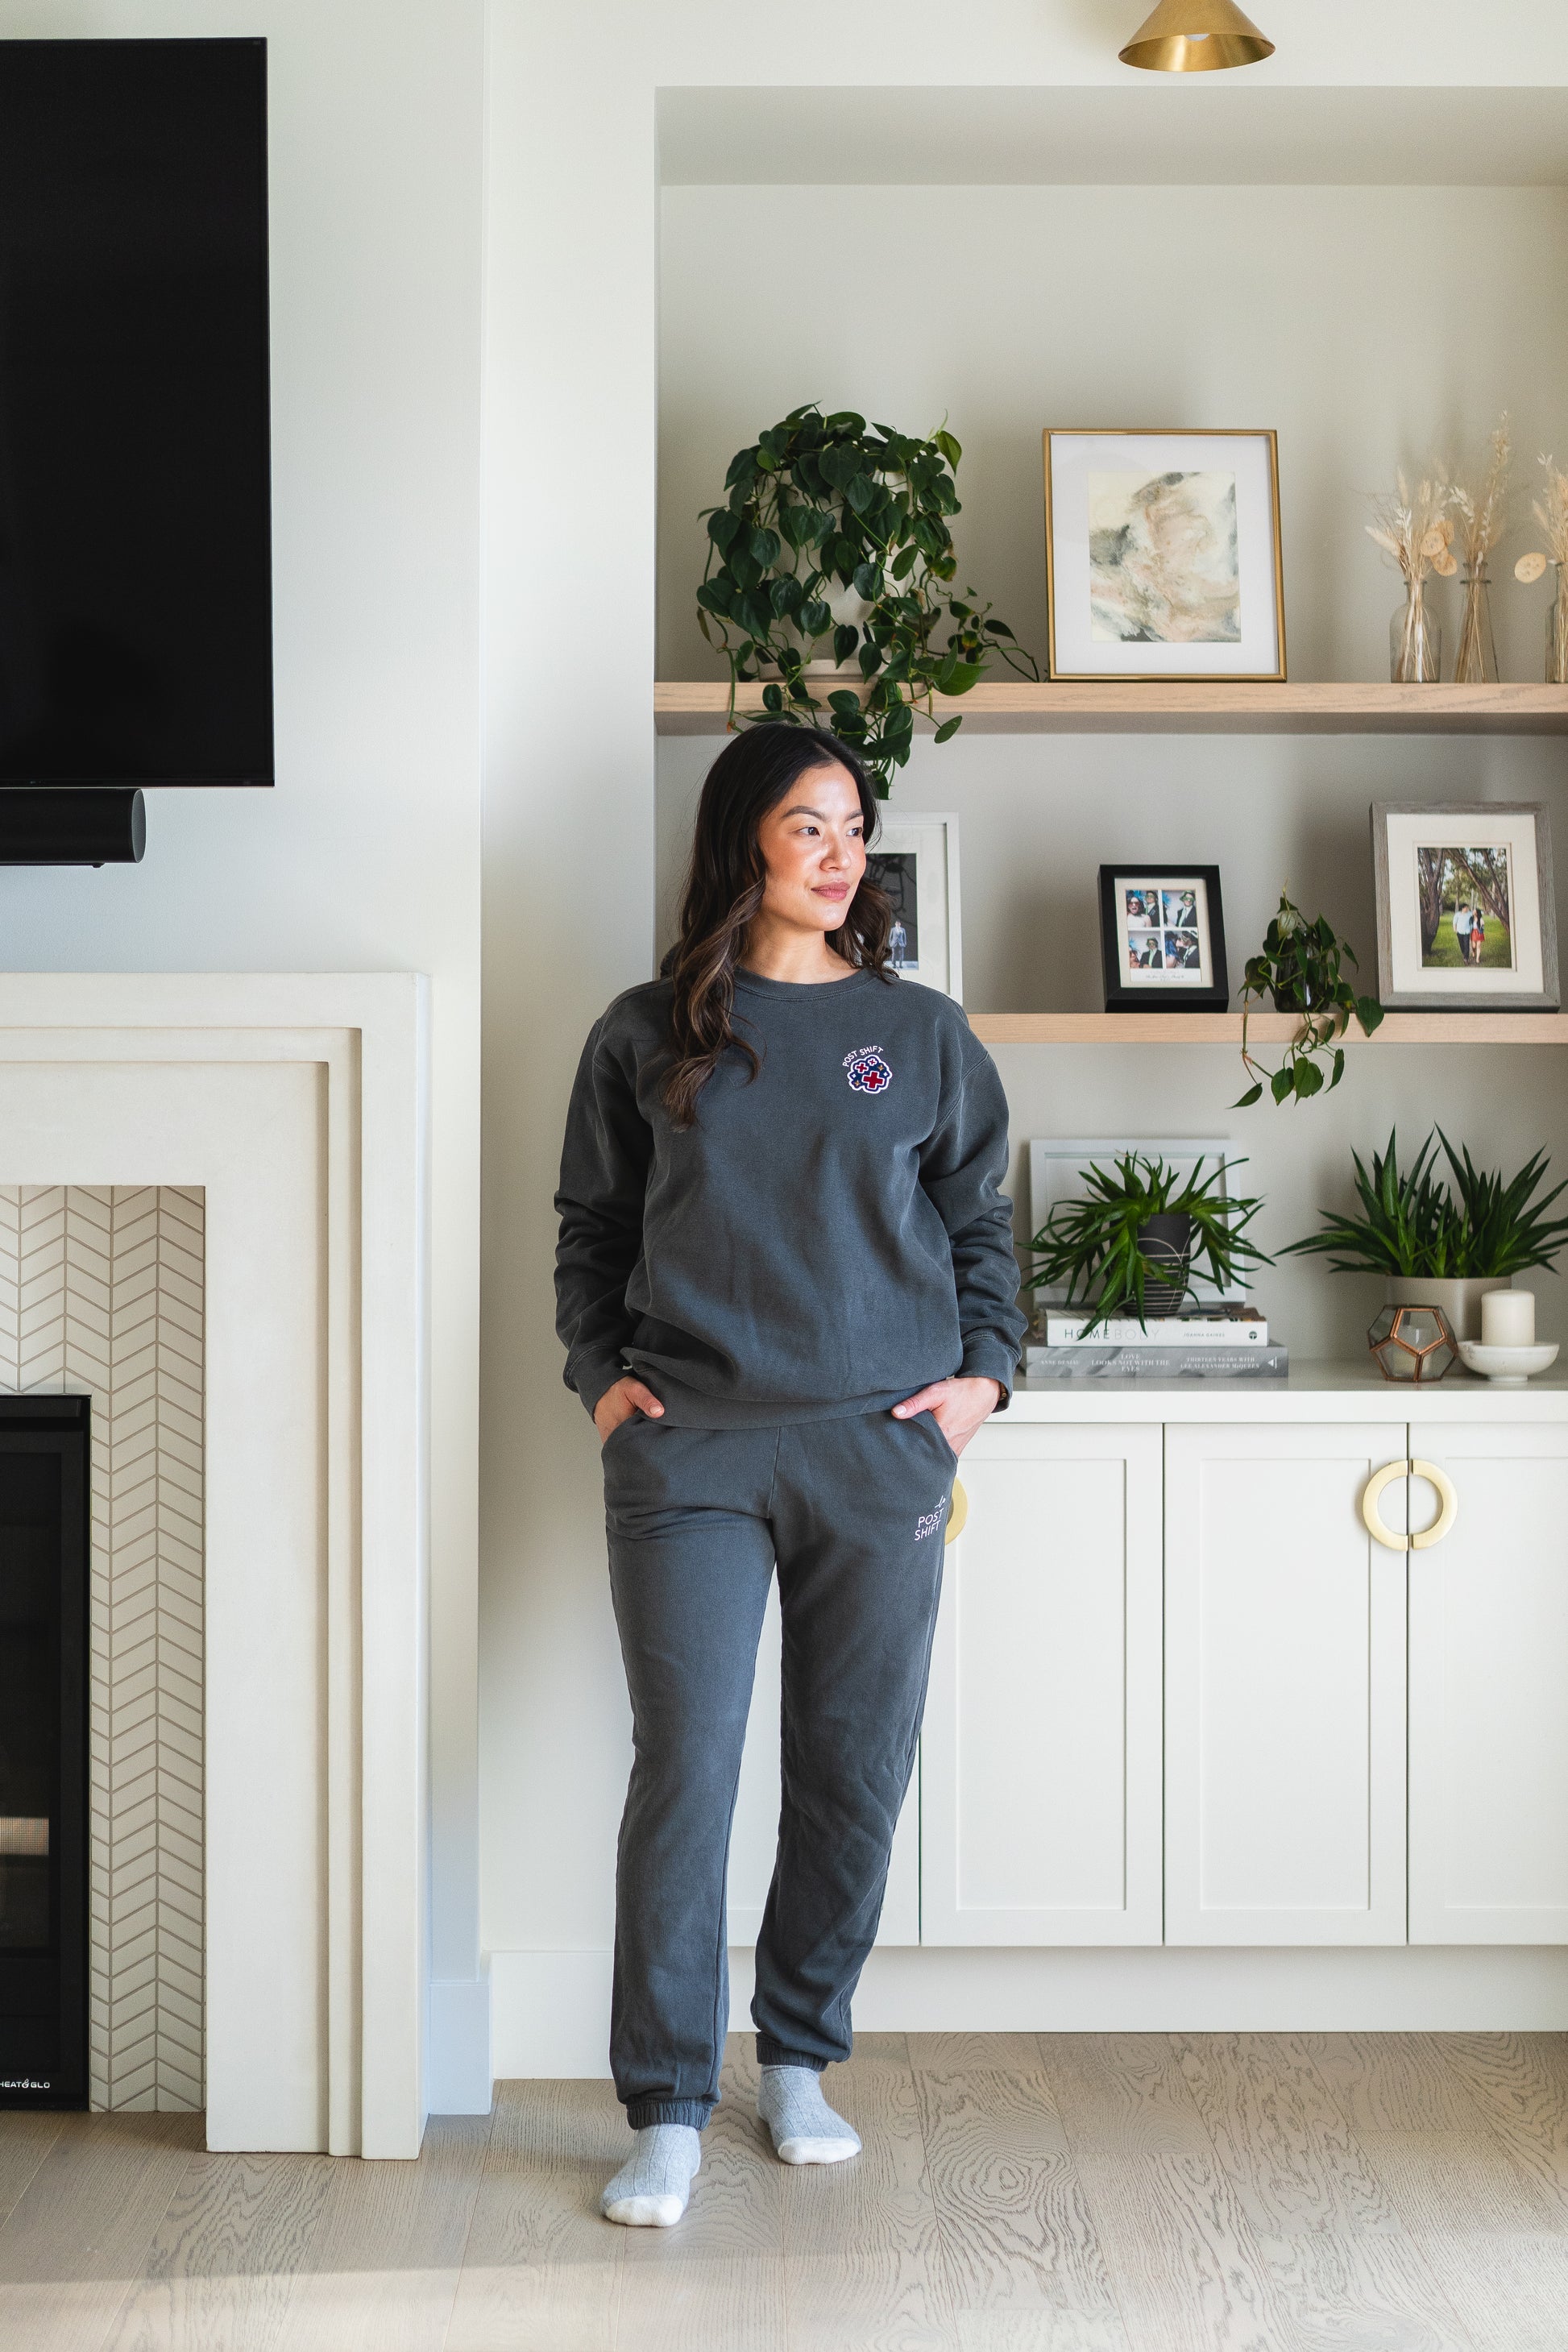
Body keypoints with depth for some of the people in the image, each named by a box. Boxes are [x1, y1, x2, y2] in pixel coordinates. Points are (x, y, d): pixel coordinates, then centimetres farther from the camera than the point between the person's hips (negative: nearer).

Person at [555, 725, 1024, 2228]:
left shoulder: (921, 1033, 10)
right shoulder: (646, 1035, 7)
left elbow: (981, 1219, 16)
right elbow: (589, 1226, 14)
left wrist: (984, 1369, 4)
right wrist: (599, 1371, 2)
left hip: (880, 1448, 2)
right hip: (688, 1451, -1)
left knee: (854, 1772, 8)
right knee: (683, 1771, -4)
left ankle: (800, 2061, 27)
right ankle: (665, 2114, 6)